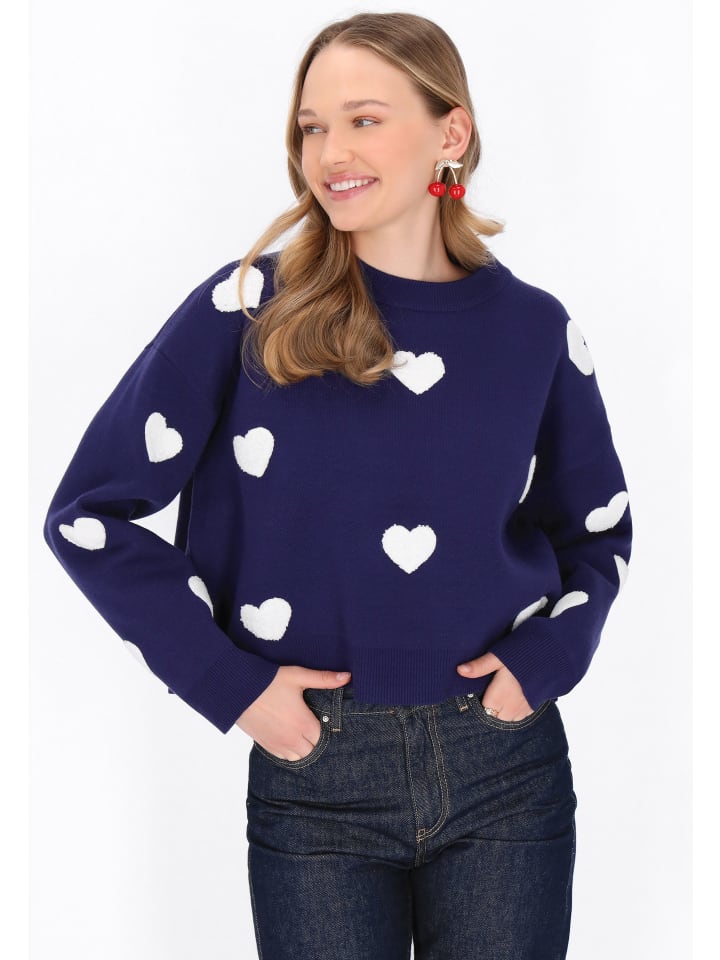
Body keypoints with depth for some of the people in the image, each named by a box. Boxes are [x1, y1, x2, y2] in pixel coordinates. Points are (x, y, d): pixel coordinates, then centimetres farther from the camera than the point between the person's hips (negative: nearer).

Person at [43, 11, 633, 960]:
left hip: (504, 765, 2)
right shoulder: (246, 311, -6)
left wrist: (546, 657, -2)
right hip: (315, 777, -2)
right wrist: (229, 684, -10)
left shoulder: (533, 328, 1)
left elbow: (598, 532, 15)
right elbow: (90, 513, -4)